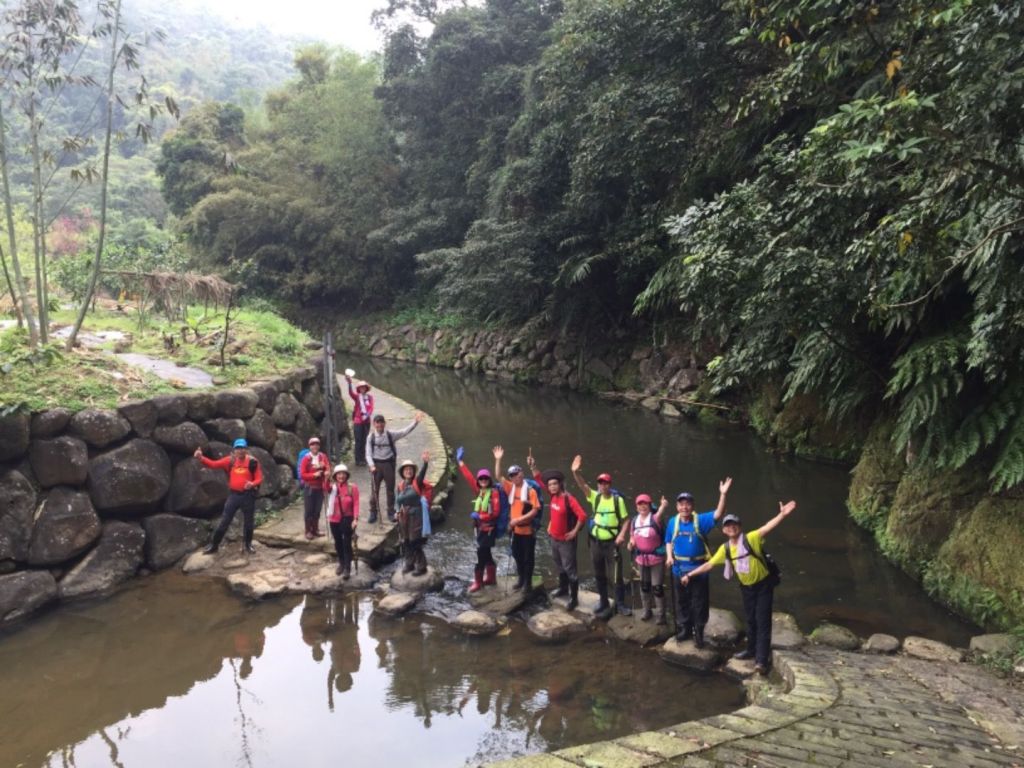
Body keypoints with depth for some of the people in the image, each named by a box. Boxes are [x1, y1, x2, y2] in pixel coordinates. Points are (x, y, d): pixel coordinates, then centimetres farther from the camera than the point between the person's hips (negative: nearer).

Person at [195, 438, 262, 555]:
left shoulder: (252, 462, -8)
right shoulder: (230, 460, -1)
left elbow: (259, 478, -7)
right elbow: (214, 464, -5)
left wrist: (252, 484, -28)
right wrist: (201, 458, -20)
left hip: (248, 495, -2)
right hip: (233, 495, 2)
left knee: (248, 522, 11)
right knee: (224, 521, 6)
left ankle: (248, 544, 29)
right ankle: (213, 545, 14)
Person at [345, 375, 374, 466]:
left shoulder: (370, 397, 4)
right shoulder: (356, 397, -3)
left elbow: (371, 407, -4)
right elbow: (351, 393, -23)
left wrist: (367, 415, -23)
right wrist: (349, 383, -41)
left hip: (366, 421, 3)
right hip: (358, 421, -3)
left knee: (364, 441, 10)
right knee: (358, 441, -2)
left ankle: (363, 459, 19)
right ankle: (358, 460, 3)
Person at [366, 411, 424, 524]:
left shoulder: (390, 434, -3)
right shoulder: (371, 437, -2)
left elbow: (405, 431, -11)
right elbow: (368, 453, -2)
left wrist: (415, 422, -23)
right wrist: (371, 465, -16)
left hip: (388, 463, 1)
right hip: (376, 464, -1)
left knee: (390, 489, 8)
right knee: (374, 489, 3)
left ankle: (391, 512, 19)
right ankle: (373, 512, 15)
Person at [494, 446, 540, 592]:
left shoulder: (530, 491, -13)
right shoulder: (511, 488, 3)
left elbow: (535, 510, -16)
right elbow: (498, 476, -2)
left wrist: (519, 519, -20)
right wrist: (498, 460, -12)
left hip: (528, 530, -6)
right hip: (515, 529, 6)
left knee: (528, 557, 5)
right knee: (517, 555, 17)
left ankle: (528, 582, 17)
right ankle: (520, 579, 32)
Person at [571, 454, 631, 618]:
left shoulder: (618, 500, -10)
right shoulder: (595, 497, -2)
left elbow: (625, 519, -4)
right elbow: (582, 485, -16)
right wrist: (576, 472, -33)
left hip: (611, 542, -4)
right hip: (596, 542, 4)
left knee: (617, 574, 2)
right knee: (599, 575, 15)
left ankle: (620, 604, 15)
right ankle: (603, 603, 29)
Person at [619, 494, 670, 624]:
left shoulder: (655, 518, -15)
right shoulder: (634, 521, 1)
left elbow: (661, 513, -38)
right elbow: (632, 536, 13)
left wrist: (664, 505, -59)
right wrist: (631, 544, -8)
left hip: (656, 557, -5)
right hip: (641, 558, 5)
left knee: (657, 587, -1)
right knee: (644, 585, 18)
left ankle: (661, 615, 12)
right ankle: (647, 611, 36)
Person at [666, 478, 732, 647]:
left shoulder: (701, 520, -11)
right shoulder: (673, 522, -3)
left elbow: (718, 514, -25)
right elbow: (669, 541, 11)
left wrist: (723, 494, -36)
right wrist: (670, 556, -5)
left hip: (698, 568, -2)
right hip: (679, 568, 3)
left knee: (699, 603, 7)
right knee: (681, 602, 15)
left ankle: (698, 633, 22)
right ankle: (684, 630, 31)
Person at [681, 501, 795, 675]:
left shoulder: (751, 539, -19)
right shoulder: (725, 549, -3)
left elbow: (767, 527, -35)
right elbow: (709, 564, 5)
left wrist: (782, 514, -51)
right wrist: (690, 574, 5)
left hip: (764, 584, -5)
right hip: (747, 587, 5)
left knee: (762, 621, -4)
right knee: (751, 620, 18)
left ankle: (761, 660, -4)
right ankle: (752, 650, 35)